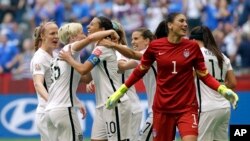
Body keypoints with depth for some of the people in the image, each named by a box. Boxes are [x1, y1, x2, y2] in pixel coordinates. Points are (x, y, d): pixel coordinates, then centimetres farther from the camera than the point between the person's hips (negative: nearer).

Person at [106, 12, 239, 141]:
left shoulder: (192, 47, -3)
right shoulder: (155, 46, -3)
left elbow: (204, 75, 3)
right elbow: (140, 71, 11)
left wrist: (223, 89, -12)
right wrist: (120, 91, 12)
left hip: (187, 107, -1)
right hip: (162, 107, 1)